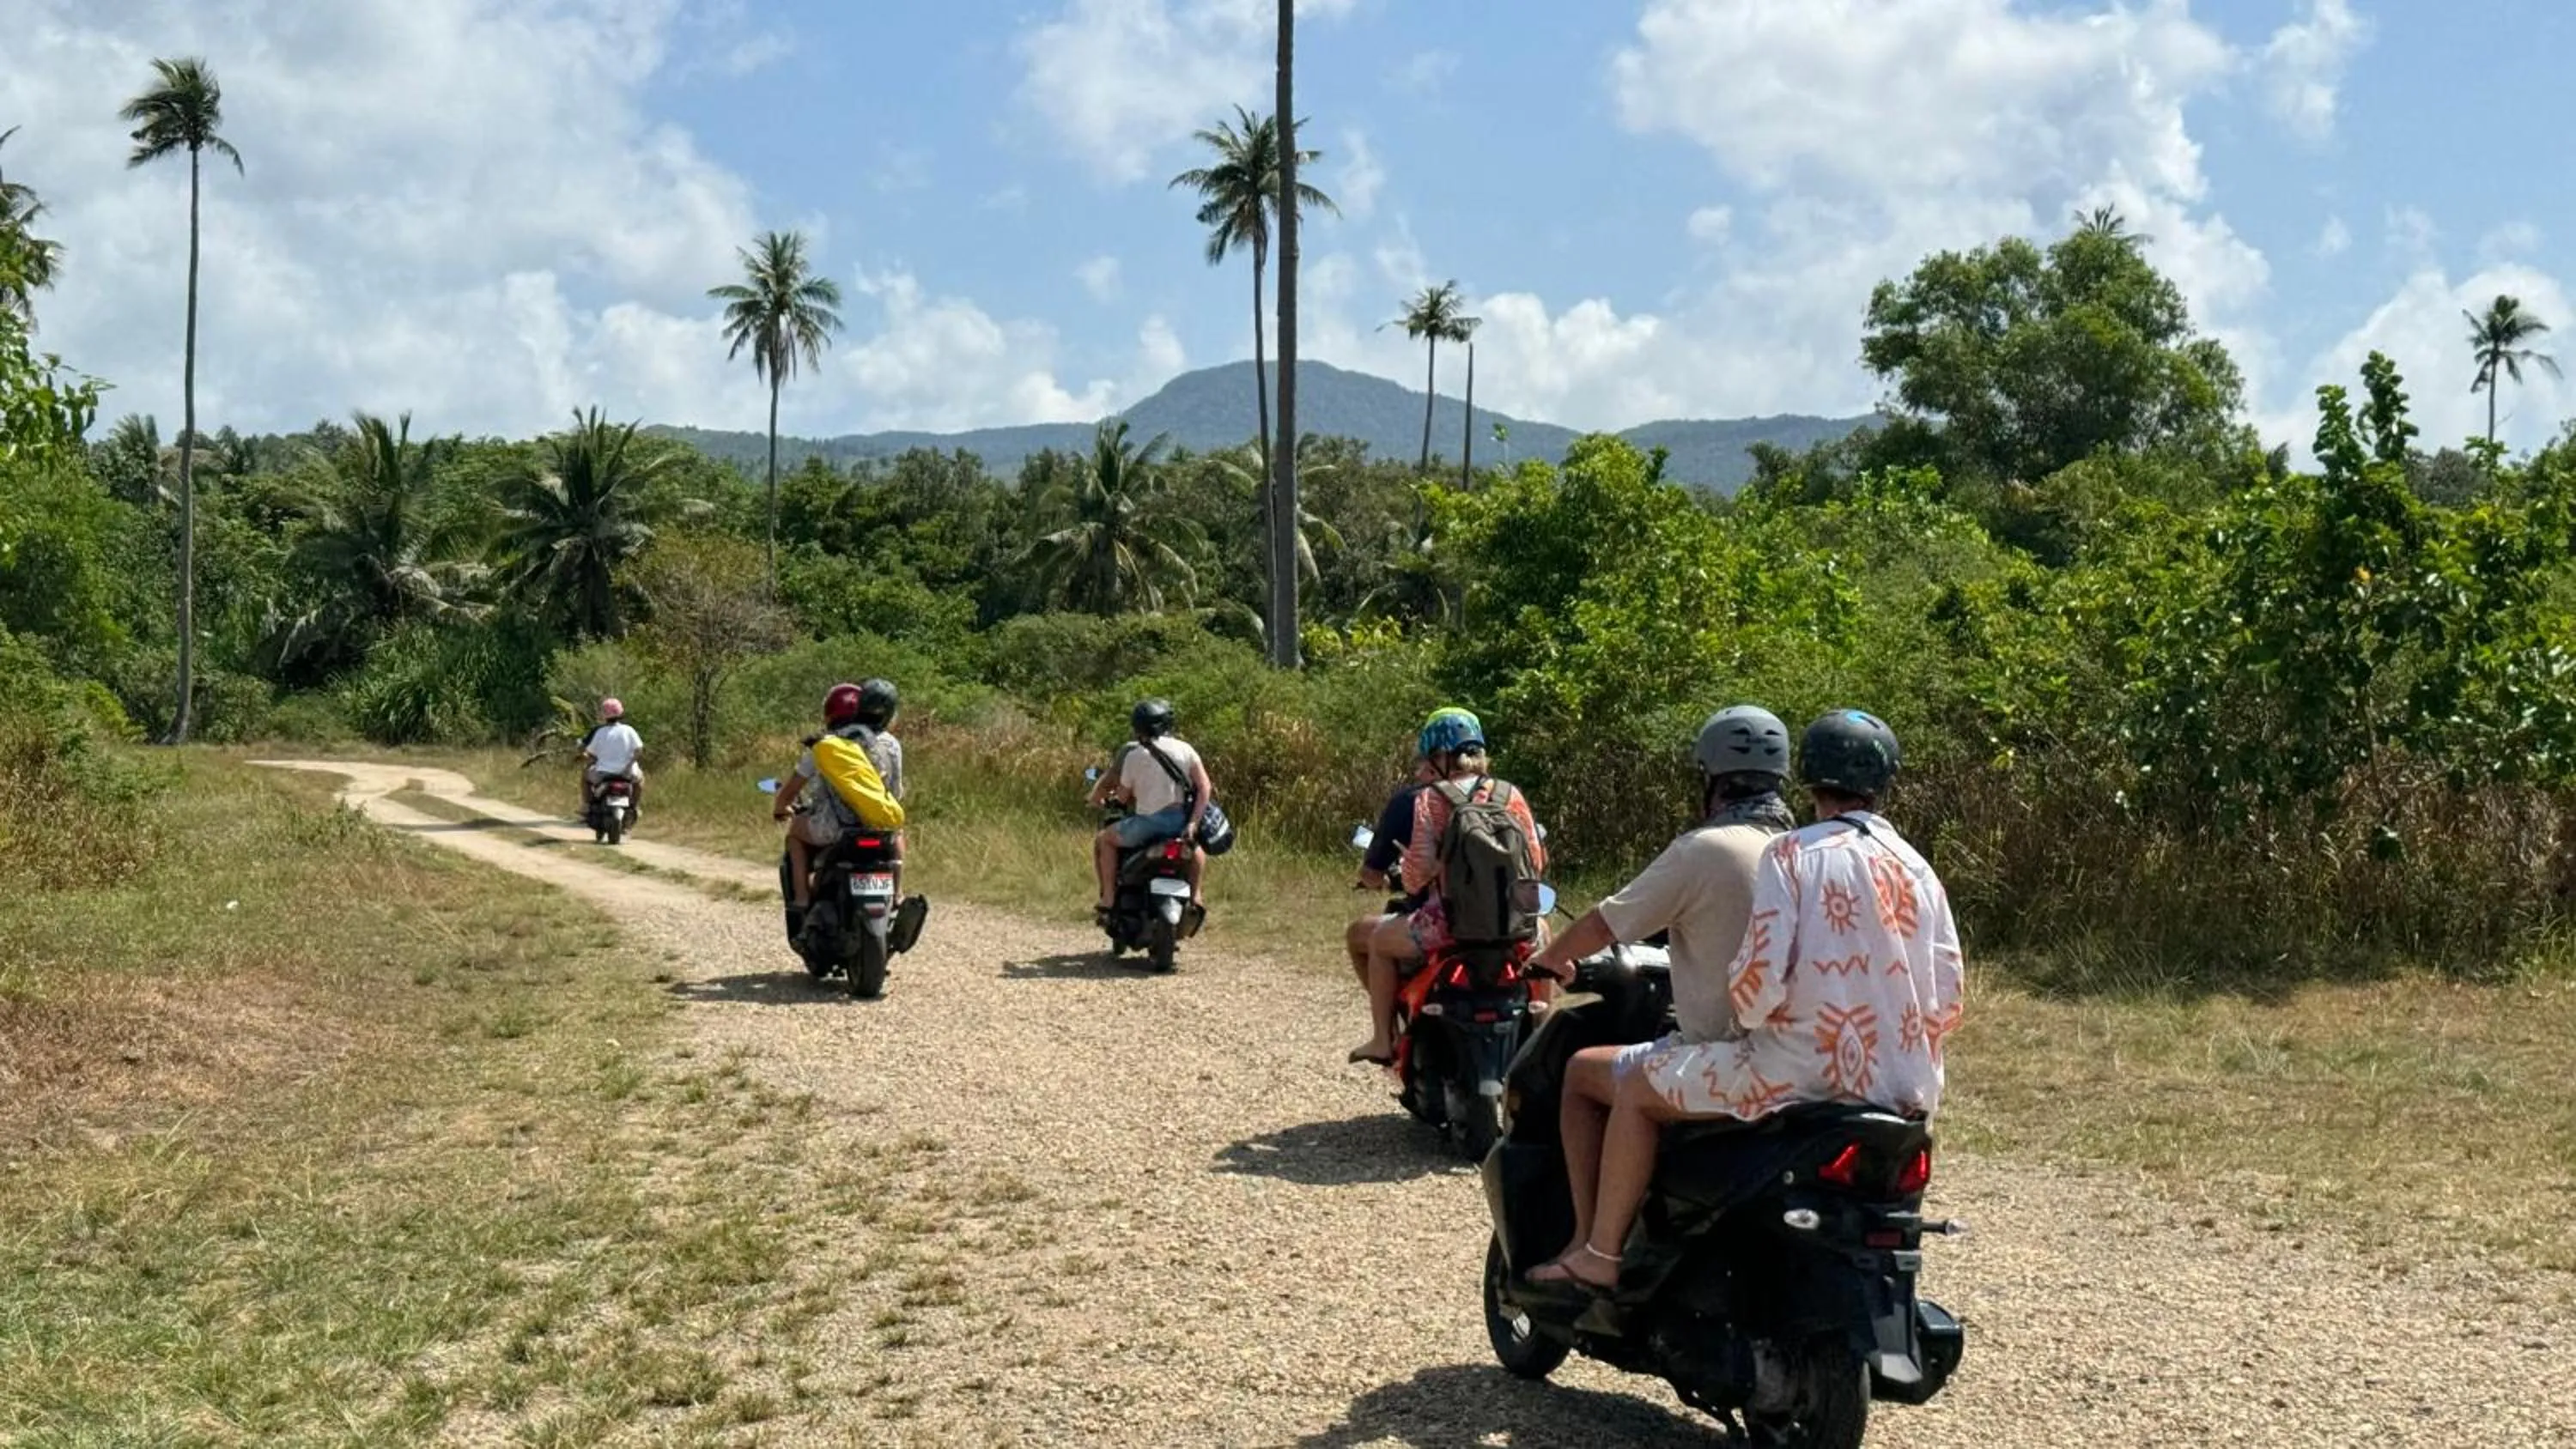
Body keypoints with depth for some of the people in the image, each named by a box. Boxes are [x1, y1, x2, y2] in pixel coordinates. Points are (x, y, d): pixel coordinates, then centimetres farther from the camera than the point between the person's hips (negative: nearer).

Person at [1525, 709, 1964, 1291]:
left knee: (1636, 1088, 9)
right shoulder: (1917, 868, 9)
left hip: (1808, 1072, -6)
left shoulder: (1793, 854, -7)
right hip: (1907, 1091, 6)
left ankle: (1599, 1254, 10)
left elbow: (1762, 975, -17)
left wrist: (1742, 1010, 5)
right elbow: (1946, 998, 8)